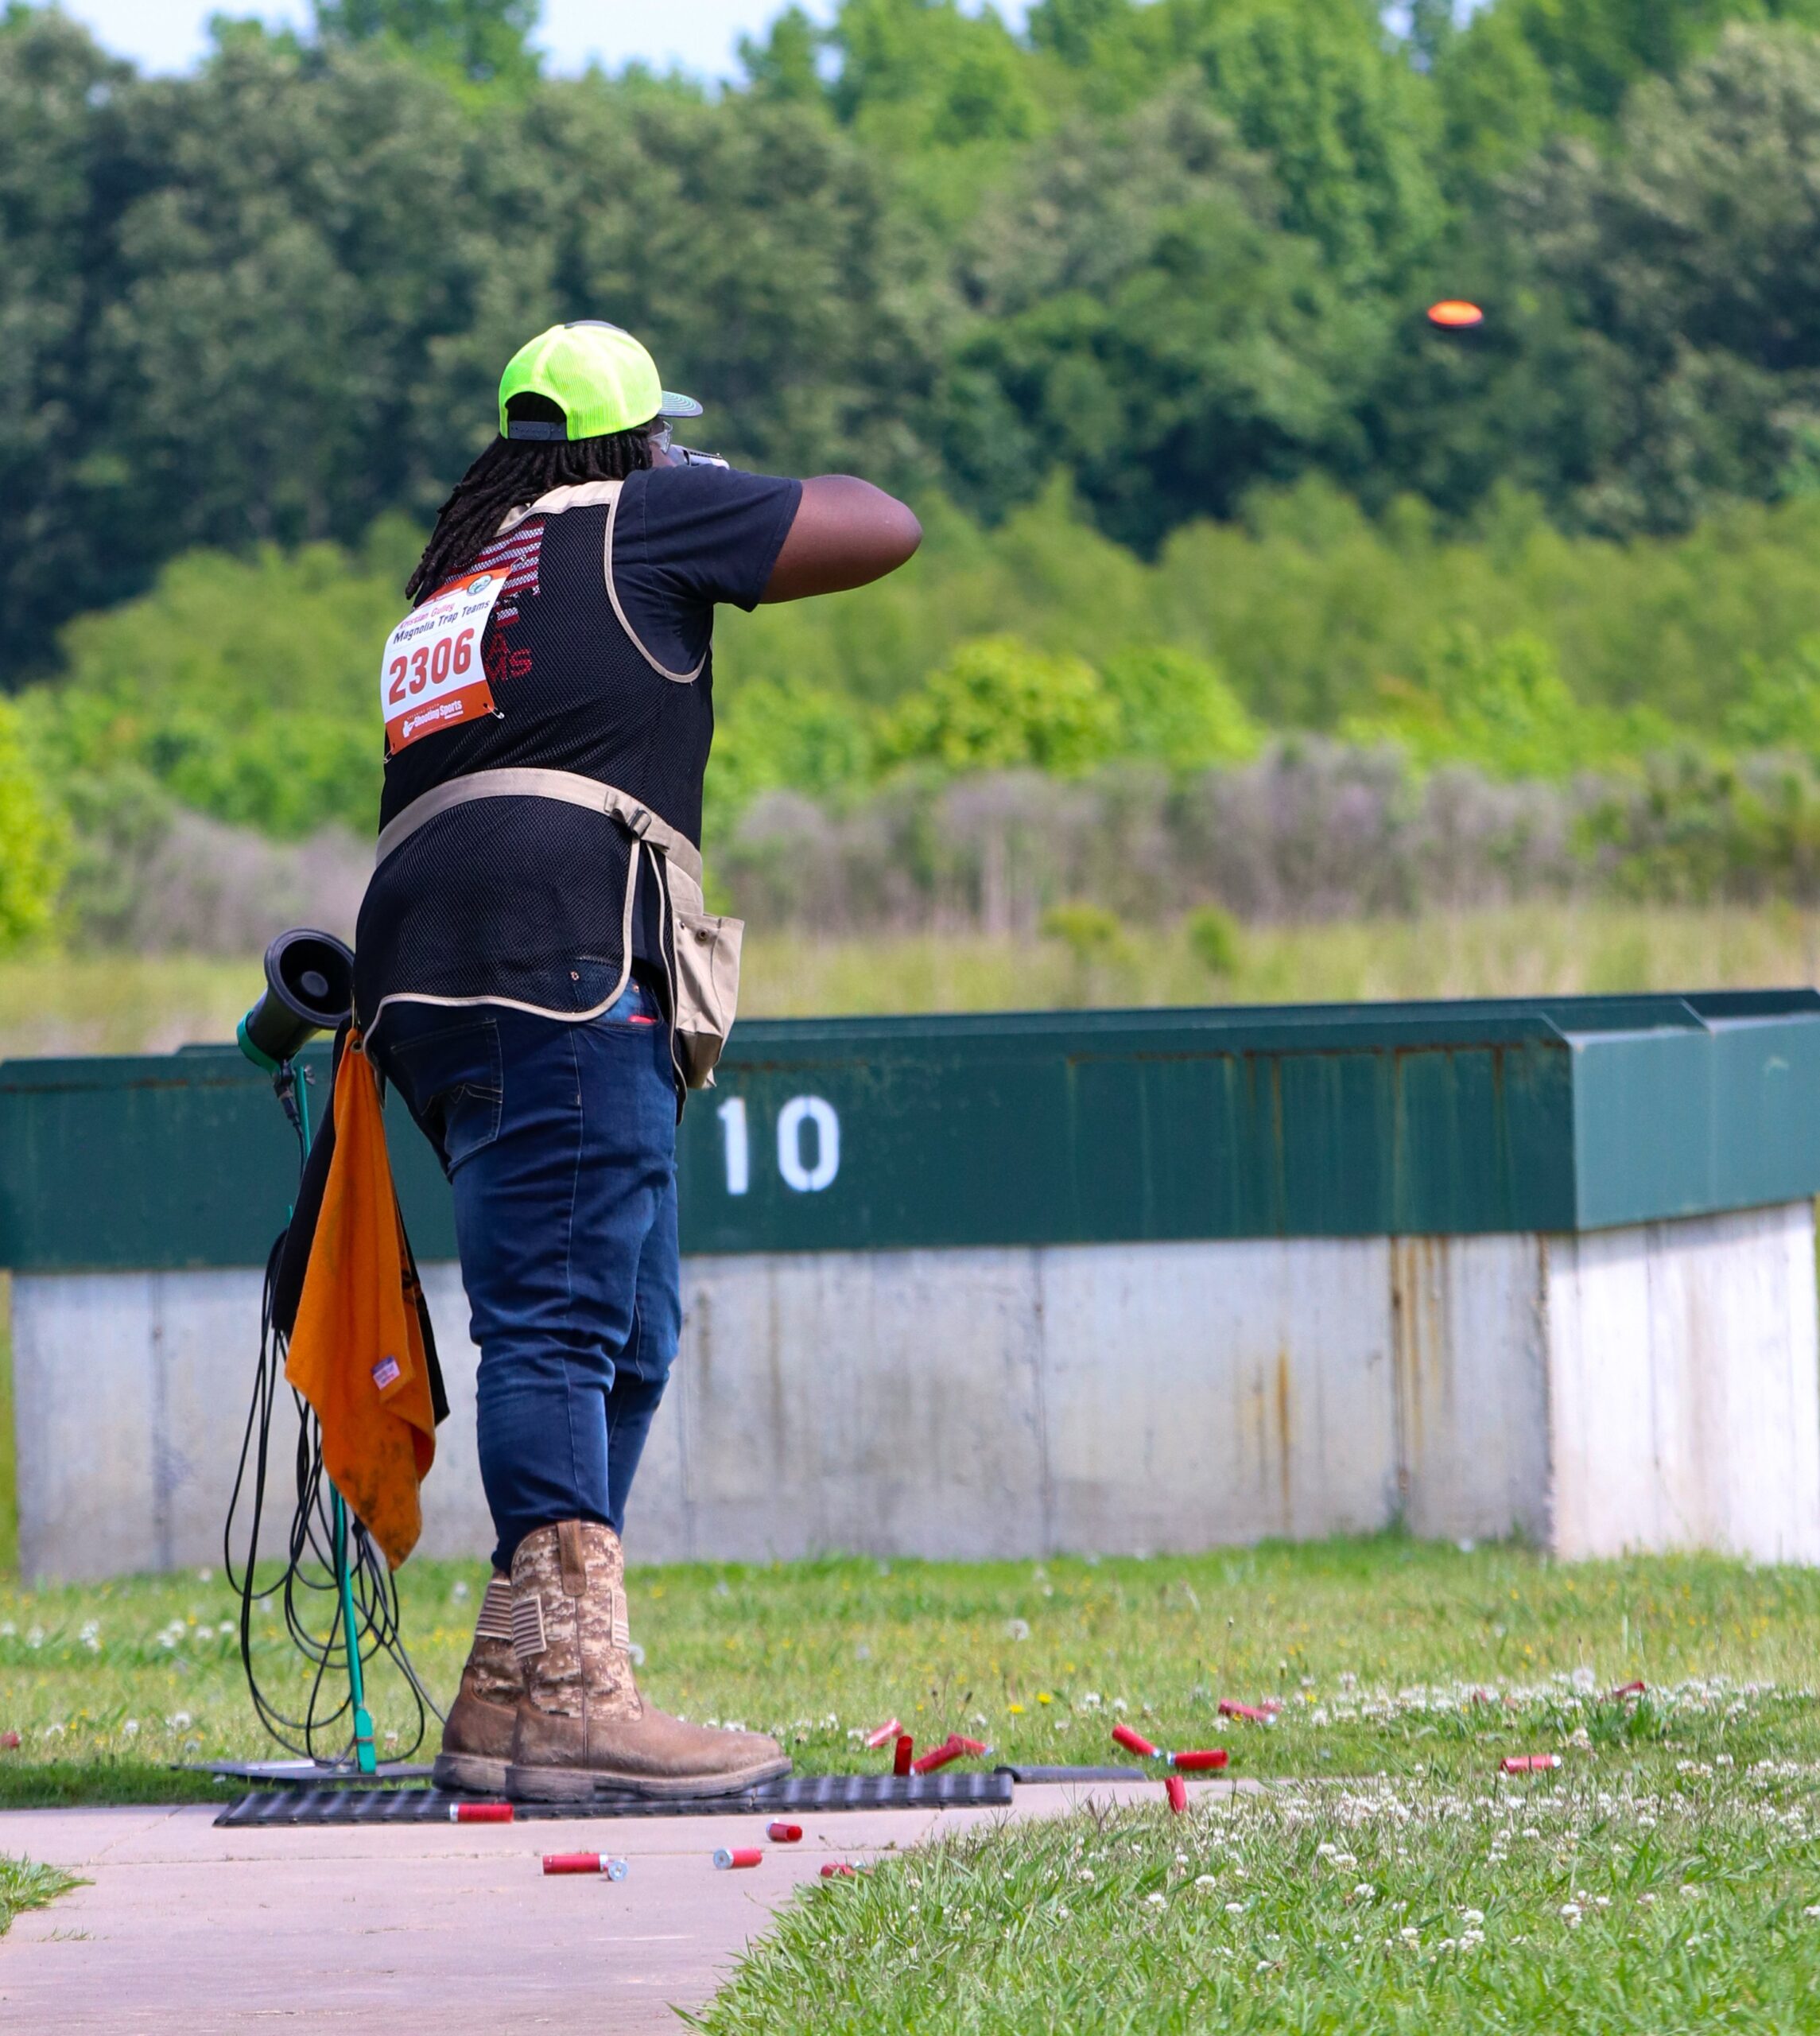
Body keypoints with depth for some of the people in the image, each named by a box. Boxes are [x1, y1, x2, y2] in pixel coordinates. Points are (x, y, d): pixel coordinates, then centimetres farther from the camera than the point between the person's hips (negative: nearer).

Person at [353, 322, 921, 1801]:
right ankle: (561, 1693, -28)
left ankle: (522, 1688, 8)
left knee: (628, 1332, 13)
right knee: (562, 1317, -17)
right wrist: (761, 498, 27)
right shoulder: (637, 521, 7)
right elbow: (886, 530, 6)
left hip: (435, 985, 8)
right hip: (560, 956, -8)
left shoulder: (453, 580, 30)